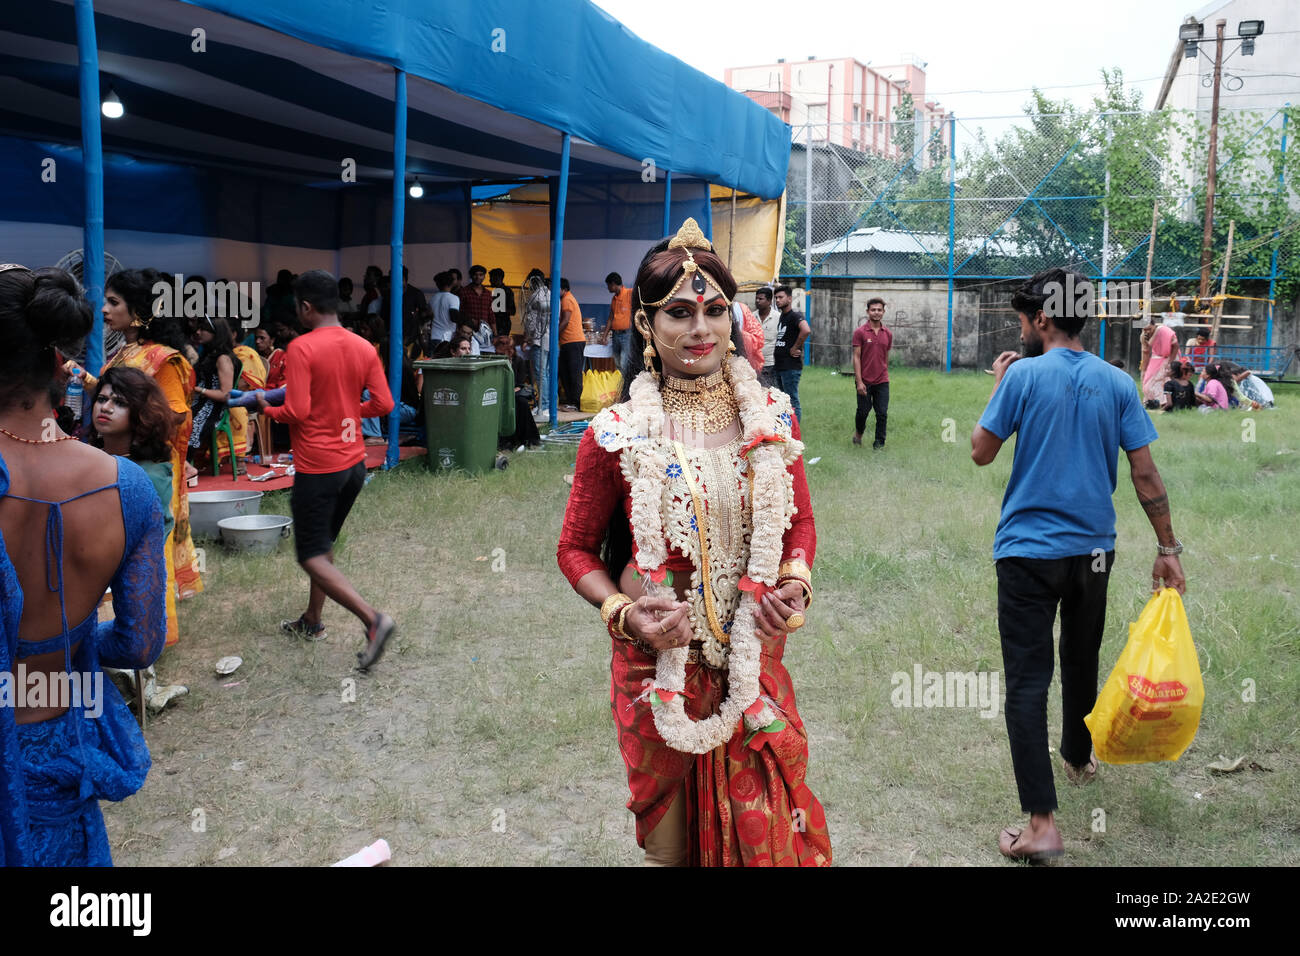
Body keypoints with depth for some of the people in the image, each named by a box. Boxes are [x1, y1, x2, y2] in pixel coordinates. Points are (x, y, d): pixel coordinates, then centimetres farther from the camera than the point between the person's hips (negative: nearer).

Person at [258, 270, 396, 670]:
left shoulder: (301, 348, -16)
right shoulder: (363, 347, 3)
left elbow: (297, 412, -20)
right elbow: (384, 404, 3)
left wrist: (267, 409, 0)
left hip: (317, 468, -7)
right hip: (354, 462, 7)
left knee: (312, 557, -1)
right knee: (323, 543, 22)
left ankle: (373, 619, -16)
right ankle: (312, 621, 34)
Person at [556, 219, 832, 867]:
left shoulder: (771, 417, 0)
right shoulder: (617, 435, -9)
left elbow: (799, 522, 11)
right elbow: (577, 549, 0)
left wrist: (796, 584, -9)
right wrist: (624, 614, -16)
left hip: (756, 661, 2)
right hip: (660, 663, -2)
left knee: (769, 833, 11)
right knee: (669, 840, 14)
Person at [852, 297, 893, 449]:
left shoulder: (888, 334, 6)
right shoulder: (860, 332, -6)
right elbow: (856, 357, -7)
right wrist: (859, 382, -13)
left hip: (882, 382, 3)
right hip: (864, 382, -3)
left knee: (882, 414, -1)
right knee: (863, 411, 8)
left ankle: (879, 444, 8)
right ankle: (858, 433, 36)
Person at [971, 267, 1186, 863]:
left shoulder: (1024, 375, -10)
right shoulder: (1116, 383, 1)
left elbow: (981, 451, -4)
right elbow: (1145, 474, 1)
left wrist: (999, 386, 9)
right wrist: (1167, 549, 7)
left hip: (1029, 551, -4)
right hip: (1094, 550, 5)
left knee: (1027, 681, -5)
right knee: (1081, 661, 25)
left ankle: (1042, 823, -12)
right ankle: (1079, 757, 48)